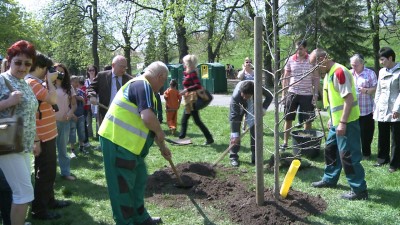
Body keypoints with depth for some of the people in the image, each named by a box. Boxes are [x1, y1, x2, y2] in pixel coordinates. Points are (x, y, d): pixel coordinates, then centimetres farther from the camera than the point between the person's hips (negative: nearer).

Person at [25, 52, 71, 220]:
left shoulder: (36, 82, 14)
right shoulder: (32, 82, -18)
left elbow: (49, 99, 17)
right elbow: (53, 99, -25)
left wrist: (49, 81, 8)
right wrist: (49, 80, -13)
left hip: (47, 133, 10)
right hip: (42, 135, -10)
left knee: (49, 170, 20)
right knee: (44, 172, -2)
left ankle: (49, 200, 34)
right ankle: (39, 209, 9)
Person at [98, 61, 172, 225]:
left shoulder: (142, 87, 18)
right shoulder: (143, 85, -15)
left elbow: (147, 124, 27)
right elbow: (148, 118, -30)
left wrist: (162, 147, 33)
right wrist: (160, 133, -9)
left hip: (127, 143, 11)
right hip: (118, 142, -11)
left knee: (139, 180, 20)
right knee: (123, 185, 3)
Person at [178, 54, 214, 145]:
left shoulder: (192, 73, -17)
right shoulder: (188, 73, 10)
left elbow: (198, 85, -27)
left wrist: (187, 90, -29)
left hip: (192, 100, -10)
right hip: (189, 100, 10)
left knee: (197, 121, -5)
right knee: (184, 120, 15)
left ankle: (209, 138, 1)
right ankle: (181, 137, 24)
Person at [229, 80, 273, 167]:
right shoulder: (235, 96, -42)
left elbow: (269, 96, -17)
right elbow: (234, 116, -38)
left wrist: (263, 109, -28)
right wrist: (235, 134, -38)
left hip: (252, 106, 2)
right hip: (238, 106, -2)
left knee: (254, 129, -3)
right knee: (235, 130, -9)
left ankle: (255, 157, 5)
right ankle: (233, 157, 0)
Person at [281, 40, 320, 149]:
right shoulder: (290, 60, 0)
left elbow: (316, 78, 2)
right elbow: (285, 78, 5)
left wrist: (316, 94, -4)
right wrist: (283, 93, 1)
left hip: (307, 95, -1)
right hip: (292, 93, 1)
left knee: (308, 120, 8)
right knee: (288, 119, 6)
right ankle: (285, 142, 15)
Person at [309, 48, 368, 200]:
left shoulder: (339, 72, -20)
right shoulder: (329, 74, 12)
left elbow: (349, 98, -23)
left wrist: (343, 123, -24)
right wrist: (332, 119, 22)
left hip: (346, 122, -10)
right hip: (337, 121, 10)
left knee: (348, 155, -5)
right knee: (331, 149, 20)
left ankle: (360, 190, 4)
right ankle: (329, 179, 36)